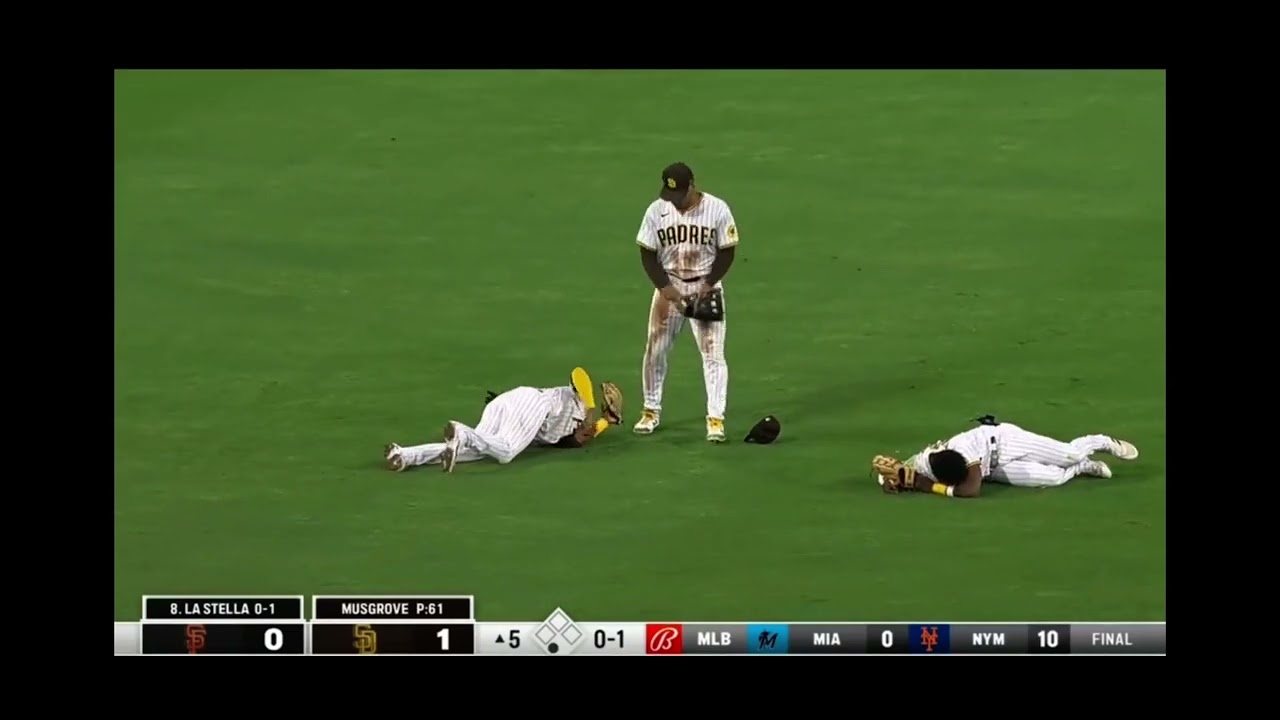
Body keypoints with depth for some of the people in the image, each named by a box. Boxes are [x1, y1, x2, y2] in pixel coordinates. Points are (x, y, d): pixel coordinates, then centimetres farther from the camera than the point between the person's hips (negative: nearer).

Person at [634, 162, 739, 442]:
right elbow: (648, 254, -3)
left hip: (706, 288, -2)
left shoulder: (717, 209, -14)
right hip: (668, 287, 2)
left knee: (713, 353, -7)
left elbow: (727, 253, -6)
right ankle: (651, 411, 21)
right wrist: (665, 287, -14)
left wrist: (707, 285, -17)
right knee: (655, 350, 6)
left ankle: (715, 418, -3)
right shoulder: (656, 211, -10)